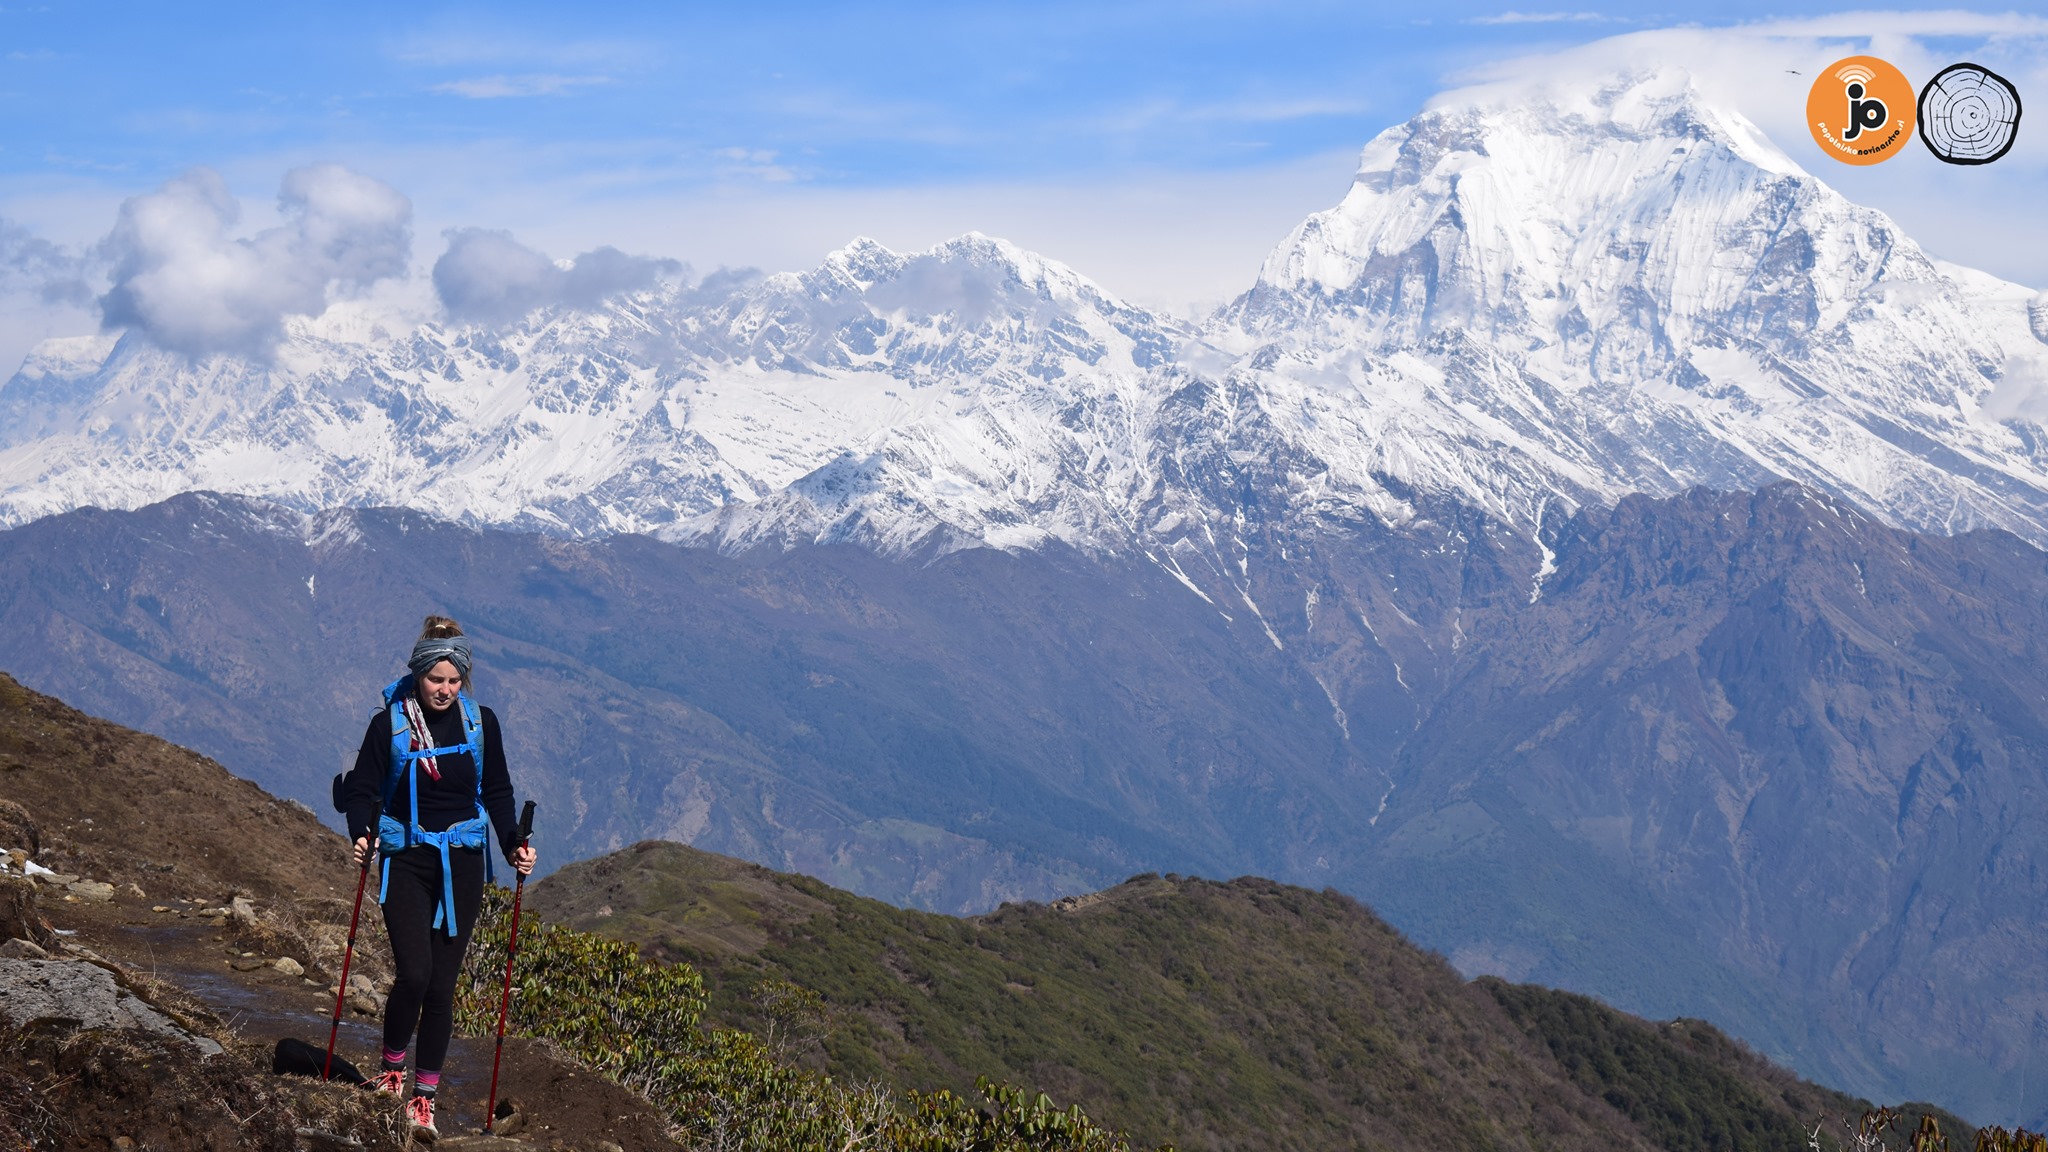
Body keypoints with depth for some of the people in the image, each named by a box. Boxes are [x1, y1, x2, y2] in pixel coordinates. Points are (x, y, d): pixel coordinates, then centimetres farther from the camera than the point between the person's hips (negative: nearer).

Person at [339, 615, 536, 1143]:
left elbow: (497, 792, 10)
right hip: (405, 861, -2)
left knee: (442, 983, 2)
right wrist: (361, 835, -20)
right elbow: (362, 790, -1)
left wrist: (513, 845, -4)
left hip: (461, 864, 2)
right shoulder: (390, 723, -5)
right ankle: (392, 1066, 12)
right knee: (414, 972, -15)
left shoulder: (480, 722, 1)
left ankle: (424, 1098, 12)